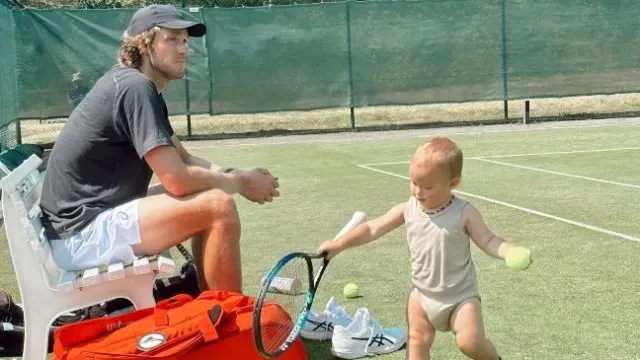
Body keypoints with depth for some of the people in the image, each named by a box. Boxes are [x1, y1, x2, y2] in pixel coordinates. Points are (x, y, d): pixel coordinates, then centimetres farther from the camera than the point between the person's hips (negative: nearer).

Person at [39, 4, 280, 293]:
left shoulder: (144, 88, 15)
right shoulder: (136, 86, -16)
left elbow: (185, 160, 17)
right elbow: (178, 179, -22)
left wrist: (239, 176, 0)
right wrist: (240, 183, -7)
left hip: (98, 214, 11)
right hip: (82, 232, -10)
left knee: (206, 199, 18)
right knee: (219, 206, -18)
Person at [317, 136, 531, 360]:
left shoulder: (464, 213, -17)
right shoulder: (407, 209, -7)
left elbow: (488, 241, -13)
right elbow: (373, 229, -1)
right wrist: (338, 245, -3)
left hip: (460, 295, -4)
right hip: (422, 293, 4)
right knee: (418, 342, 7)